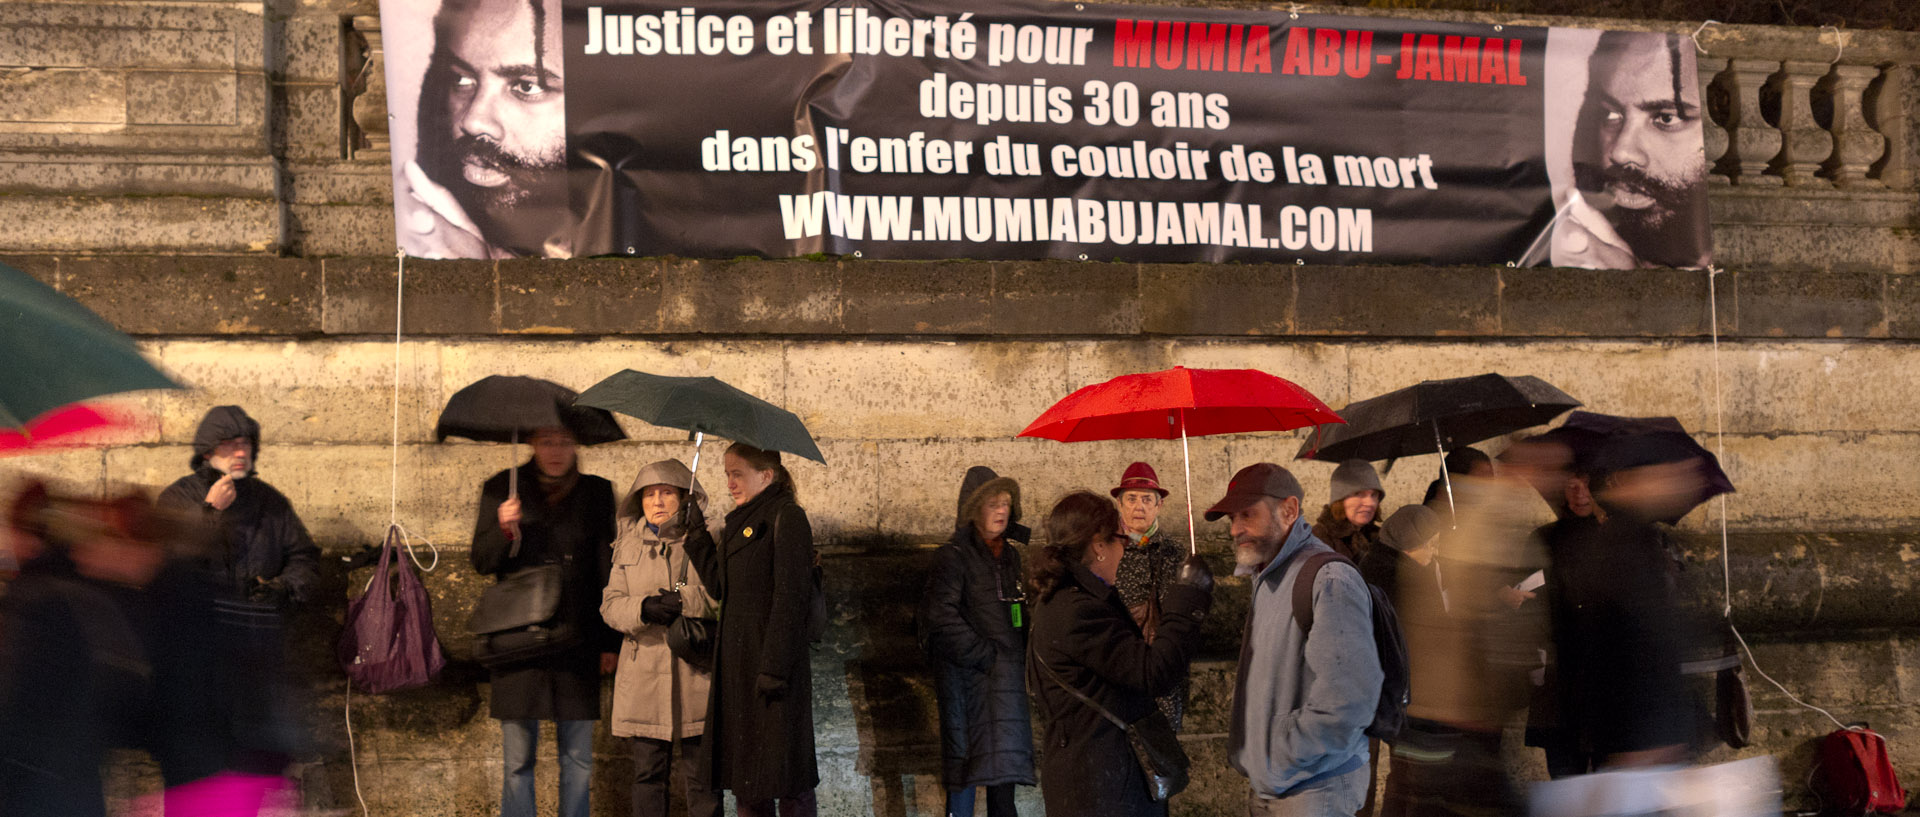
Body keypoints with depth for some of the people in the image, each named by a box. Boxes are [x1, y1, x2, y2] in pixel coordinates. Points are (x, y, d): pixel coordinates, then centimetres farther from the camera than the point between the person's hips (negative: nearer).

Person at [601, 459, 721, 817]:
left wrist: (683, 601, -19)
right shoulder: (628, 546, 13)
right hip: (644, 676, 2)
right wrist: (644, 608, -15)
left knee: (702, 774, 0)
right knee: (647, 774, 6)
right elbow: (610, 605, 6)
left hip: (696, 671, -2)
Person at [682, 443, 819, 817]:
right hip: (737, 660, 9)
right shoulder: (741, 522, 17)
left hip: (772, 659, -9)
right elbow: (720, 586, 12)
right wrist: (697, 532, 10)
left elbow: (790, 599, -16)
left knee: (784, 778, -3)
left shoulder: (787, 517, -10)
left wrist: (773, 668, -21)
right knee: (745, 768, 12)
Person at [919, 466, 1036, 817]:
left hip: (1008, 676, 6)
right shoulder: (953, 555, -6)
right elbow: (942, 617, -14)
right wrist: (985, 656, -14)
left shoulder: (1015, 552, 13)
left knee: (1003, 772, 6)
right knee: (965, 762, -3)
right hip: (967, 676, -6)